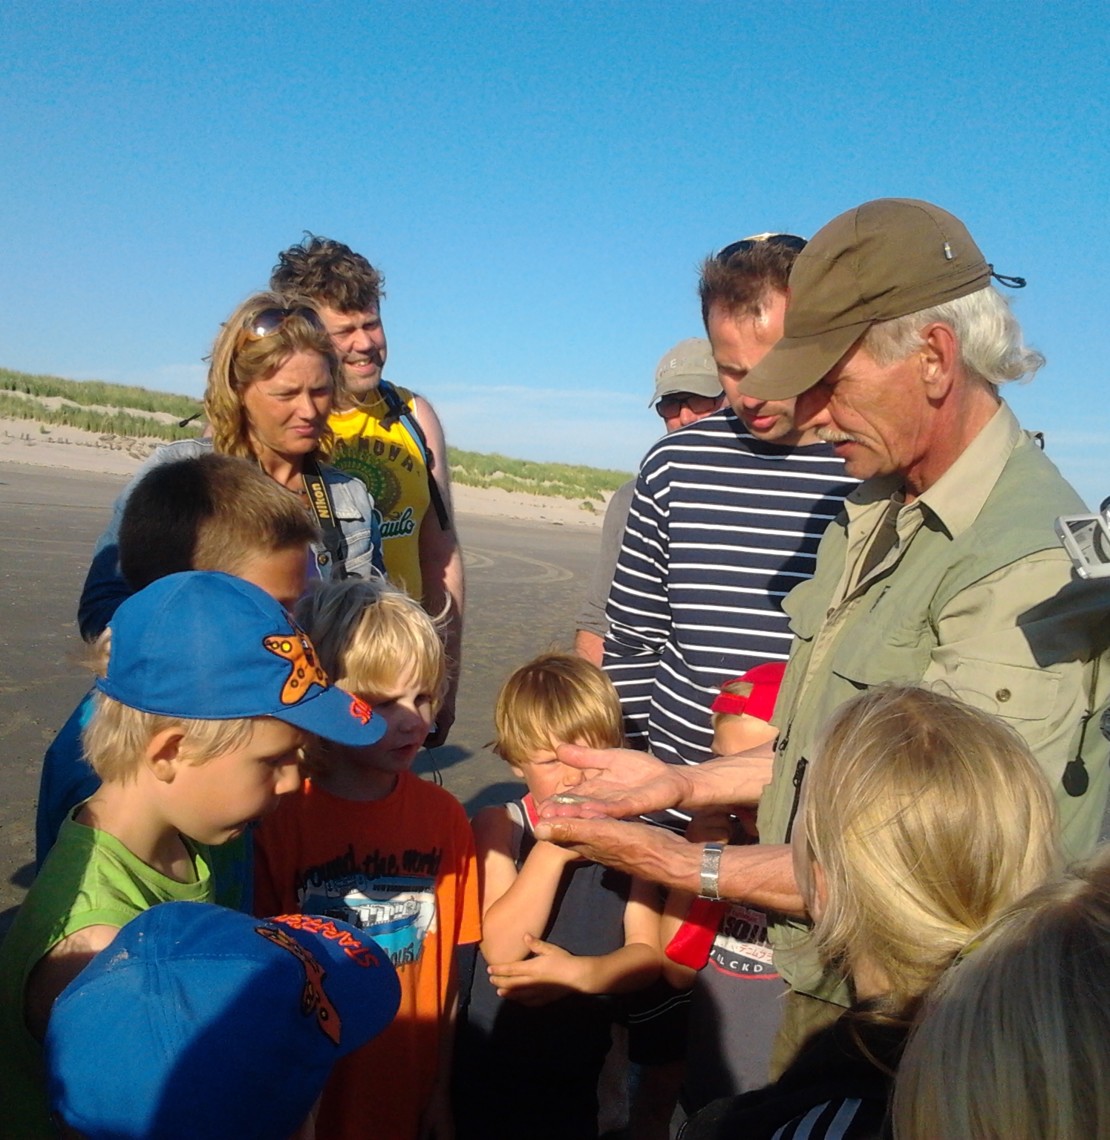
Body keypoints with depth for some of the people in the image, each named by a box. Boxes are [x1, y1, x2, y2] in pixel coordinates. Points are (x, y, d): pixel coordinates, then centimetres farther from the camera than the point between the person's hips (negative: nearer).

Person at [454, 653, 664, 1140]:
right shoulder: (498, 827, -13)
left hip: (581, 1066, 2)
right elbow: (500, 948, -24)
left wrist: (578, 972, -26)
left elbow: (648, 952, -10)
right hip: (489, 1059, -2)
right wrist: (552, 851, -29)